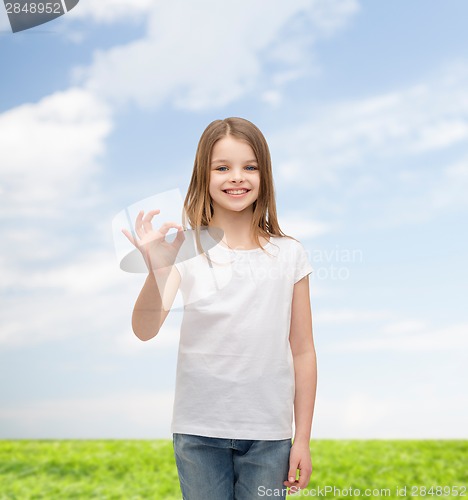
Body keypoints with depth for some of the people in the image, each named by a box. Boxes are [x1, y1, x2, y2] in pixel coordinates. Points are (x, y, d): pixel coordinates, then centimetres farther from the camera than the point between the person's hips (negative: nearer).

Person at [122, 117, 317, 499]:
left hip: (268, 433, 1)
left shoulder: (288, 254, -1)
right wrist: (158, 270, -33)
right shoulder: (187, 250, -5)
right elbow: (145, 330, -15)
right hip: (199, 430, 0)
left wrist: (303, 439, 3)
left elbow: (302, 351, 2)